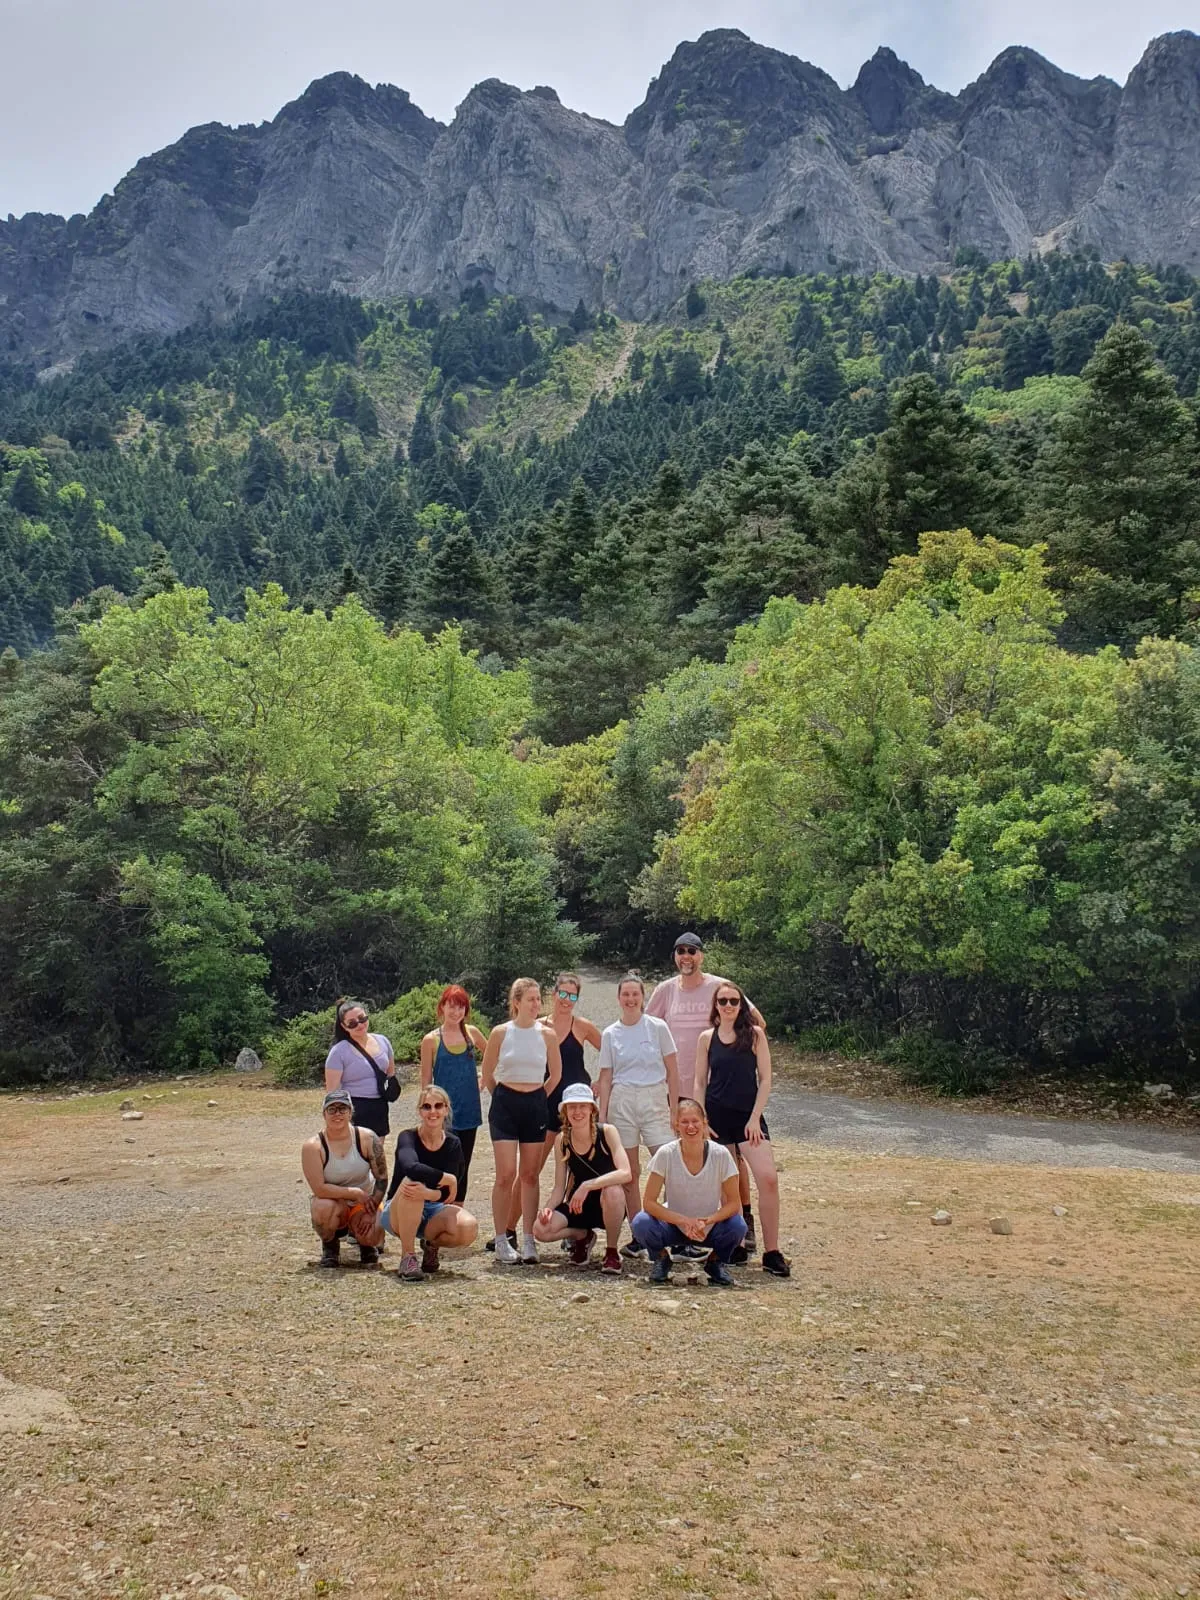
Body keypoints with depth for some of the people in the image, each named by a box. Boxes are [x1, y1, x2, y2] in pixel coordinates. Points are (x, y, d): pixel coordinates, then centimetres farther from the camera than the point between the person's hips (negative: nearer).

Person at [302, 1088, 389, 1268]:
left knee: (371, 1237, -26)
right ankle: (330, 1245, -1)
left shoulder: (368, 1138, -14)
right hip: (333, 1202, -1)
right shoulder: (313, 1146, -18)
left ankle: (365, 1244, 15)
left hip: (365, 1202, 1)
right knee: (324, 1209, -35)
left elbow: (382, 1179, -9)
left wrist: (371, 1210, -18)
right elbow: (319, 1189, -23)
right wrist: (356, 1193, -23)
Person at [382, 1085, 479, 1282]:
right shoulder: (408, 1137, -13)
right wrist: (448, 1179, -27)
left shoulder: (453, 1144, -3)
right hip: (398, 1213, -3)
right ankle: (407, 1257, -23)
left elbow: (446, 1193, -15)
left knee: (469, 1227, -29)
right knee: (412, 1182, -37)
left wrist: (428, 1193, -38)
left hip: (433, 1210, 3)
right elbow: (411, 1167, -38)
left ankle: (431, 1244, 6)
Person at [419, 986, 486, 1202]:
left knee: (463, 1167, 11)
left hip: (469, 1111, 4)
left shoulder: (471, 1032, 5)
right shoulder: (431, 1040, -4)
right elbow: (426, 1081, -2)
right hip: (445, 1114, -4)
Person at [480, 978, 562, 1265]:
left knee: (530, 1175, 6)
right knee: (506, 1174, -6)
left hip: (535, 1105, 2)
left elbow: (555, 1074, 11)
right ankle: (501, 1241, 3)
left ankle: (528, 1241, 11)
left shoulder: (547, 1034, 0)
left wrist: (537, 1098, 12)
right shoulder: (501, 1033, -4)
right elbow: (487, 1074, 6)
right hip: (505, 1104, -2)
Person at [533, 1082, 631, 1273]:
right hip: (578, 1208, 3)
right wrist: (549, 1208, -22)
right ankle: (582, 1236, 10)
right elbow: (559, 1187, -2)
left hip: (609, 1207, -3)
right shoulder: (561, 1140, -5)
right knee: (541, 1230, -24)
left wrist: (587, 1186, -36)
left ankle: (612, 1252, -11)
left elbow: (625, 1173, -28)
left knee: (612, 1190, -38)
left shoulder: (607, 1132, -15)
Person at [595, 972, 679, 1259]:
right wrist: (601, 1118, 3)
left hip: (654, 1101, -2)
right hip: (621, 1103, 2)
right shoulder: (610, 1034, 6)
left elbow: (672, 1071, 2)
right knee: (628, 1174, 5)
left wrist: (674, 1110, -2)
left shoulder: (658, 1027, 1)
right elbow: (606, 1078, 8)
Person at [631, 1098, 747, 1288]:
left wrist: (707, 1221, -30)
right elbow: (649, 1202, -17)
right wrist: (684, 1221, -29)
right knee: (641, 1224, -29)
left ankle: (716, 1261, 5)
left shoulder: (720, 1154, -17)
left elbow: (734, 1202, -12)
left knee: (737, 1226, -29)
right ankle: (661, 1259, 6)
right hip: (674, 1226, 0)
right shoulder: (666, 1154, -18)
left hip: (710, 1227, 1)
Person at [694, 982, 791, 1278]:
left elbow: (765, 1079, -1)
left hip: (749, 1116, -2)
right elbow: (700, 1082, 7)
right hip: (717, 1117, 2)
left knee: (768, 1179, -15)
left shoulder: (754, 1034, 0)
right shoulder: (707, 1038, 5)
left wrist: (755, 1118, -9)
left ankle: (772, 1253, -9)